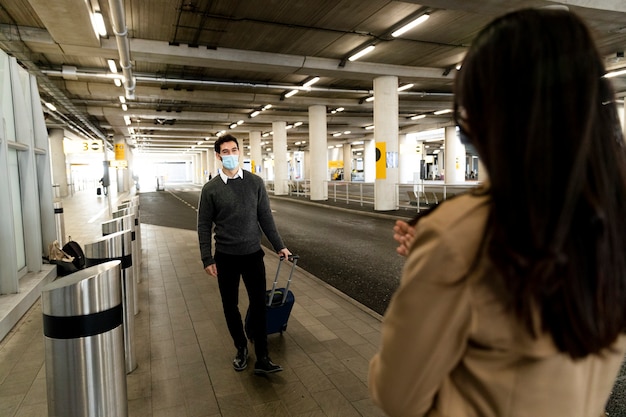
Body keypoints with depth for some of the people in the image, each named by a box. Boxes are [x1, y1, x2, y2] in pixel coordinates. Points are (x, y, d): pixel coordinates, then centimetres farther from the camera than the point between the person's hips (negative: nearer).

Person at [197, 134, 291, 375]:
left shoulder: (255, 182, 0)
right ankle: (241, 349, 32)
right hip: (226, 257, 0)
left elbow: (265, 217, 5)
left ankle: (262, 359, 11)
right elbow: (204, 226, -1)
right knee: (230, 307, 11)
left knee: (258, 305, 1)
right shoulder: (210, 189, -3)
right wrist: (207, 259, -5)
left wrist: (279, 246, 3)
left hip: (253, 254, 0)